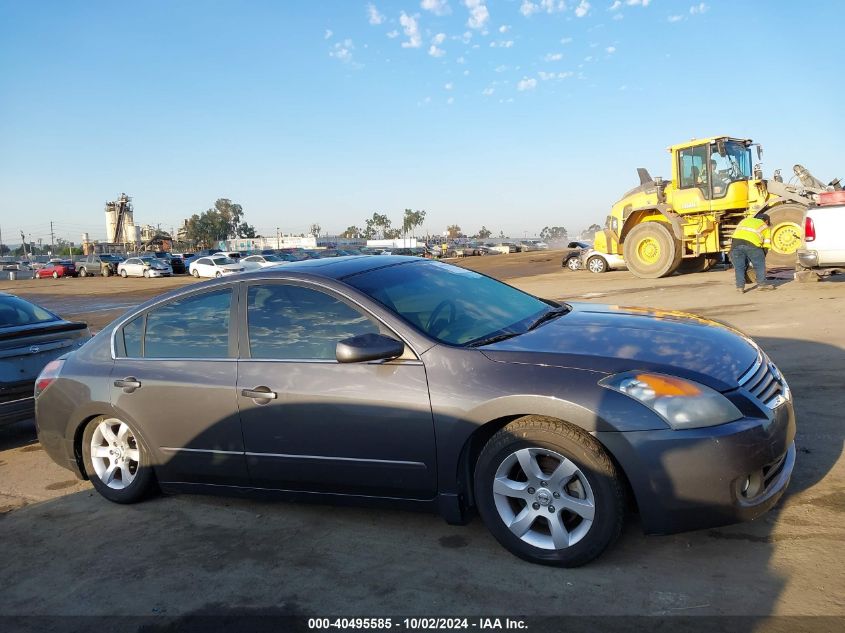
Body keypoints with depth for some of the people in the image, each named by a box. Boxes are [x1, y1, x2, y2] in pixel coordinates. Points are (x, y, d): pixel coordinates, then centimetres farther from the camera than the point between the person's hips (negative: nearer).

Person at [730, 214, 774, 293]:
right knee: (760, 264, 17)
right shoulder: (765, 227, 29)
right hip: (752, 244, -2)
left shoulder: (745, 220, 38)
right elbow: (766, 245, 23)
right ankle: (762, 284, 21)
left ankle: (740, 286, 10)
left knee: (739, 266, 13)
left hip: (736, 241, 2)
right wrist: (762, 258, 30)